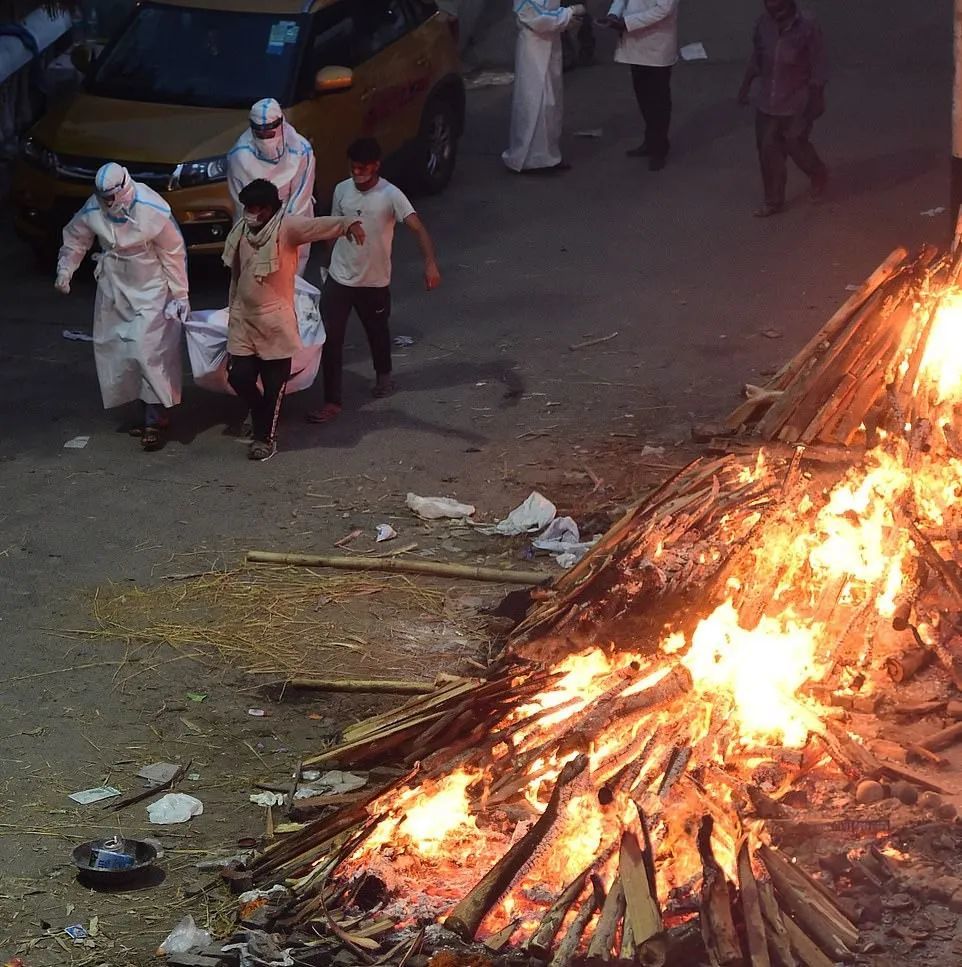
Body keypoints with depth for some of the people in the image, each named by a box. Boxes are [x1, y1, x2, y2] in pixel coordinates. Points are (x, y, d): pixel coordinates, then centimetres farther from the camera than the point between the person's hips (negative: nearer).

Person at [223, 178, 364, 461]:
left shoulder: (287, 227, -14)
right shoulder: (241, 231, 3)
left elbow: (321, 225, -33)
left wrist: (349, 223, -53)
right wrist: (232, 311, 20)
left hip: (276, 322, -4)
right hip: (243, 320, 4)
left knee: (274, 383, 2)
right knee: (239, 376, 2)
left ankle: (266, 436, 19)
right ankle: (261, 415, 30)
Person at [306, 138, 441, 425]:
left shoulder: (391, 195, -18)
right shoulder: (342, 190, -3)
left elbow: (418, 229, -27)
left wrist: (430, 263, -42)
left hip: (374, 282, -2)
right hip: (339, 279, 2)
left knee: (377, 332, 21)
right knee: (330, 339, -6)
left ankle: (383, 375, 50)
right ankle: (332, 401, -1)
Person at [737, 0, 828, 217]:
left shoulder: (808, 28, -21)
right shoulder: (764, 23, -8)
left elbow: (817, 71, -15)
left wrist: (814, 104, -13)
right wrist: (745, 87, 12)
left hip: (796, 102, -4)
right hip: (767, 99, 4)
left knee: (796, 145, 11)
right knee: (768, 150, 9)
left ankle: (818, 175, 44)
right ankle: (774, 201, 26)